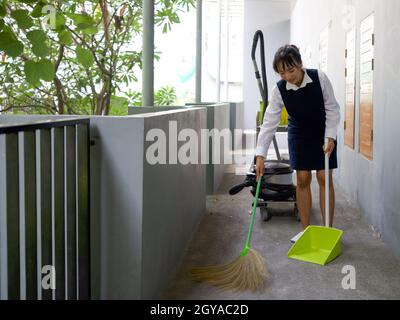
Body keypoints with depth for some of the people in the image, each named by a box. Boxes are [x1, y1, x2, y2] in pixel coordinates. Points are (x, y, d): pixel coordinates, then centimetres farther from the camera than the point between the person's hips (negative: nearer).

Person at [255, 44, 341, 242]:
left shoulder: (319, 78, -25)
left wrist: (330, 137, -20)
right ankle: (305, 229, 12)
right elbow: (269, 123, -22)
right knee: (302, 179, 0)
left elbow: (332, 109, -14)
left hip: (323, 132, -1)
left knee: (324, 178, -3)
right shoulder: (279, 90, -21)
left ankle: (328, 230, 6)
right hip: (299, 134, 1)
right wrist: (260, 155, -28)